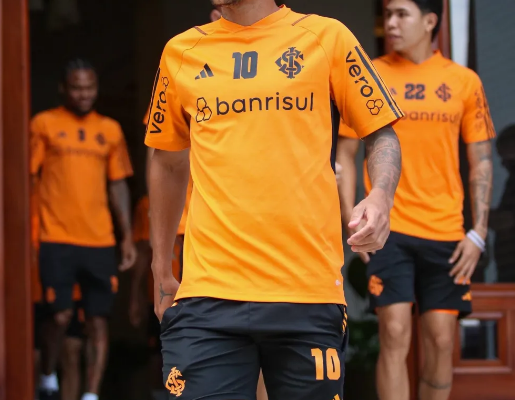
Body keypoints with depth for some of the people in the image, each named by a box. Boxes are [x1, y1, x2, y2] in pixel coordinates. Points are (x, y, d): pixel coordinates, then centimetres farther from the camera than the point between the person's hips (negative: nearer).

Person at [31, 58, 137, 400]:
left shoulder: (110, 130, 13)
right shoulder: (44, 124, 3)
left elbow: (118, 184, 16)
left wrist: (128, 236, 11)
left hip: (100, 241, 3)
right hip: (57, 239, -3)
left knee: (98, 320, -1)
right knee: (61, 315, -9)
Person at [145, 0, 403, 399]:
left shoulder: (326, 37, 6)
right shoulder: (180, 52, 12)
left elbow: (382, 134, 9)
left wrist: (380, 196, -12)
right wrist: (161, 267, 21)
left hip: (309, 291, -1)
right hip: (207, 294, 1)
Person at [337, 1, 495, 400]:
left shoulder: (464, 81, 5)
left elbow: (481, 161, 8)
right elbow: (346, 153, 6)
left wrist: (479, 232, 0)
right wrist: (351, 220, -3)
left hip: (446, 232, 2)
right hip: (388, 229, -1)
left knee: (441, 340, 3)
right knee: (395, 335, -10)